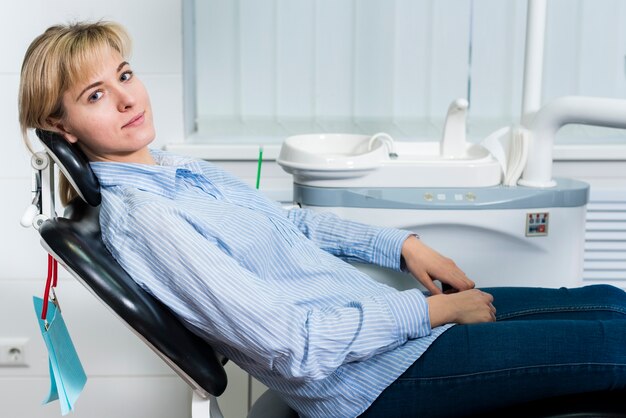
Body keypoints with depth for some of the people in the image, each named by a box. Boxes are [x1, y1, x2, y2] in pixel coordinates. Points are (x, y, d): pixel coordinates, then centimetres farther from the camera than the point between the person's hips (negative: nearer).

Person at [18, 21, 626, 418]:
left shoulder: (180, 171, 9)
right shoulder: (139, 217, -20)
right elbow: (292, 346, -24)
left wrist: (401, 245, 8)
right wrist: (429, 311, -16)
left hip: (378, 313, 9)